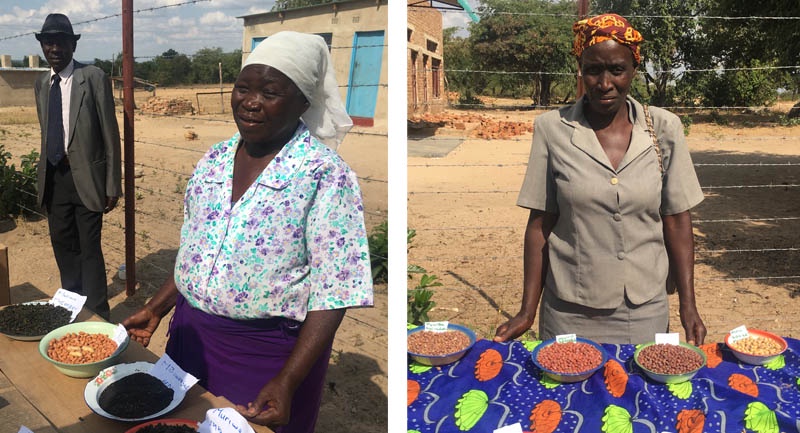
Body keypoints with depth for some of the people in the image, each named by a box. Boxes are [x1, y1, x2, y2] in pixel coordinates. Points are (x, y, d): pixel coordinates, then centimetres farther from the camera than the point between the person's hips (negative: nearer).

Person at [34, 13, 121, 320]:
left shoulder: (94, 78, -9)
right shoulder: (41, 84, 9)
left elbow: (111, 134, -9)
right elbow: (47, 133, 16)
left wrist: (113, 186, -10)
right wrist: (45, 176, 15)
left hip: (86, 176, -6)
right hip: (53, 177, 6)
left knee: (89, 249, -1)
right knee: (62, 245, 16)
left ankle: (97, 316, 14)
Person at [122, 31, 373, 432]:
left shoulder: (326, 175, -17)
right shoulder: (215, 159, 2)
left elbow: (332, 294, -19)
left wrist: (287, 381, -23)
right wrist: (155, 310, 6)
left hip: (267, 353, -6)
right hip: (191, 335, 6)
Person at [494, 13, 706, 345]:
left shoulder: (664, 129, -3)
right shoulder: (552, 128, -6)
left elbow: (676, 222, 2)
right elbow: (540, 225, -3)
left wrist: (688, 306, -1)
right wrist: (528, 311, -4)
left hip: (645, 313, 1)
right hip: (568, 314, -1)